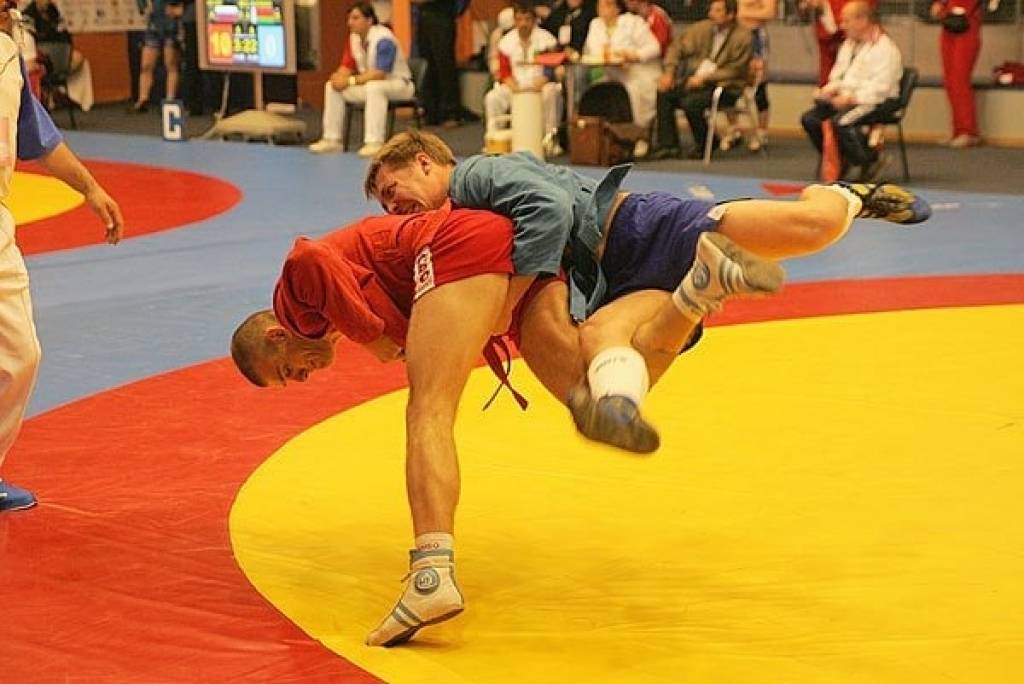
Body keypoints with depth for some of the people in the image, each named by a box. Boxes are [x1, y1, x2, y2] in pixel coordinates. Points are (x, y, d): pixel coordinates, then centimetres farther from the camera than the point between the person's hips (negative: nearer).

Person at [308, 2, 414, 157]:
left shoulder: (383, 39, -23)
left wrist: (350, 81, -31)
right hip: (369, 84, 8)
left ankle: (374, 143, -43)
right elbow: (347, 65, 5)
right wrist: (339, 76, -19)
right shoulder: (354, 37, 1)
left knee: (374, 87, -40)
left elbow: (380, 73, -31)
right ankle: (332, 139, -4)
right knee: (332, 86, -4)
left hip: (399, 85, -8)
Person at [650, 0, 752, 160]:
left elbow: (734, 70, -13)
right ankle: (668, 145, -7)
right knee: (664, 93, -14)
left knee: (690, 102, -30)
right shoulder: (703, 28, 4)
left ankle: (705, 145, -5)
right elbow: (678, 47, 9)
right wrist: (669, 72, -6)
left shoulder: (742, 37, -12)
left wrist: (704, 78, -20)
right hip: (696, 79, 7)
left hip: (726, 86, -6)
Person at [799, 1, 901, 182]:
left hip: (879, 102, -8)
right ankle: (840, 160, 6)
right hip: (848, 98, 9)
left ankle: (873, 159, -12)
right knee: (809, 119, -9)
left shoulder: (885, 48, -13)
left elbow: (879, 89, -21)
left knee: (841, 122, -34)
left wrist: (851, 99, -27)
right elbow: (838, 76, 23)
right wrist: (828, 90, 1)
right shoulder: (848, 45, 16)